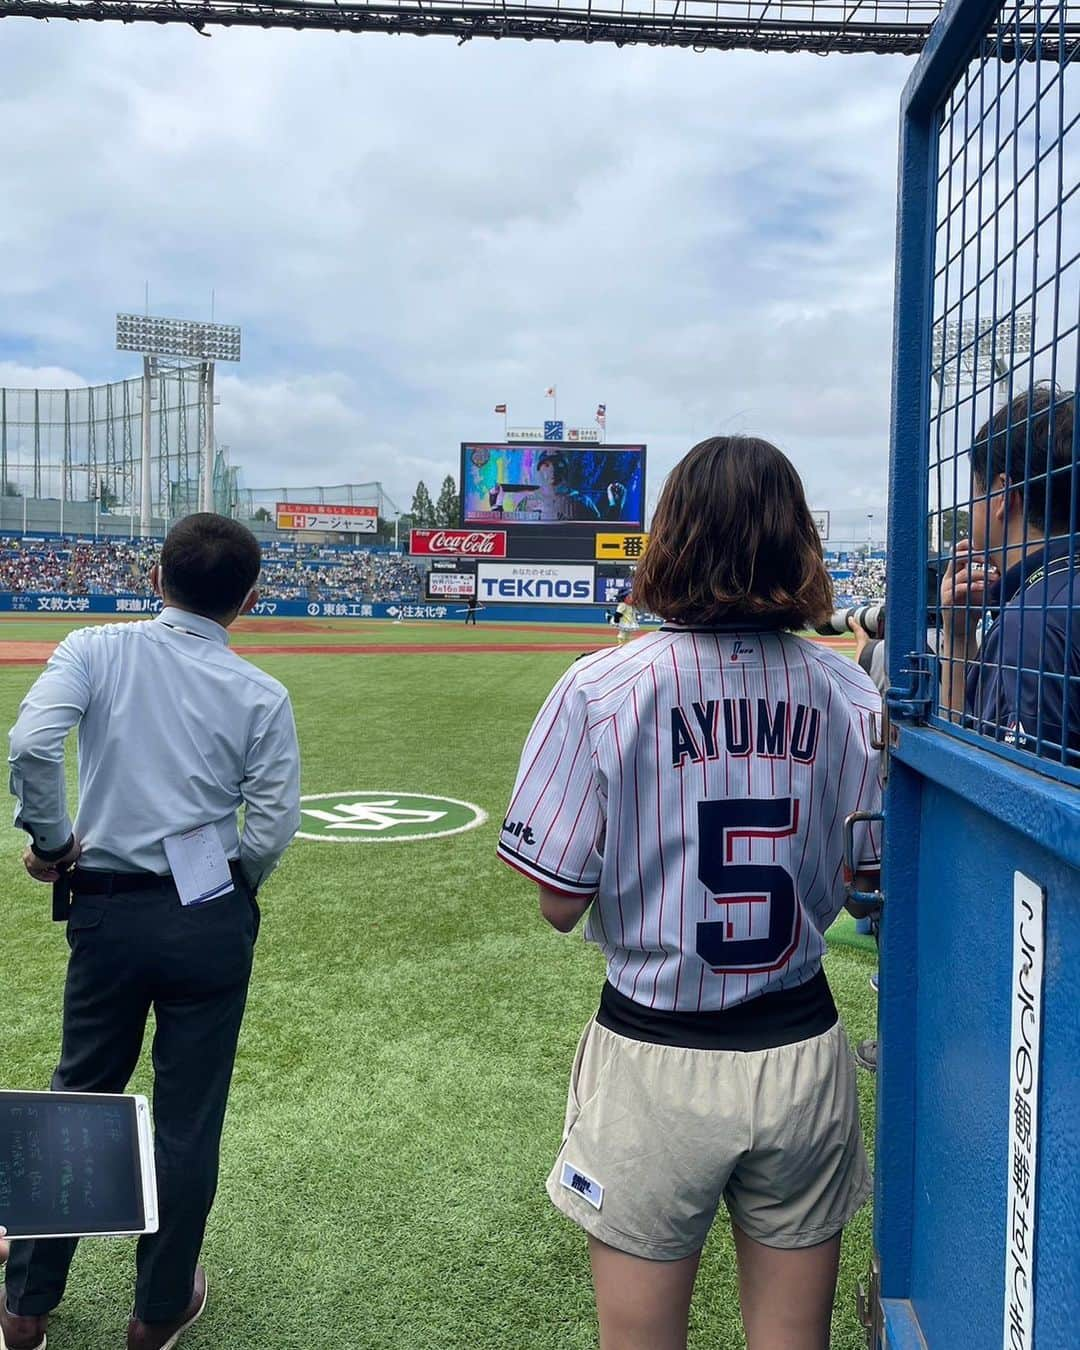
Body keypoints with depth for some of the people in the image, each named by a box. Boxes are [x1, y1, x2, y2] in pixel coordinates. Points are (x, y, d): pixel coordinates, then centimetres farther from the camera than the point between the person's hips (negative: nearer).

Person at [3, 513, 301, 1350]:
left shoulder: (98, 649, -4)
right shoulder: (262, 695, -5)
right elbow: (274, 827, -8)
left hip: (108, 912, 1)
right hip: (212, 920, -1)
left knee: (77, 1099, 19)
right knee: (187, 1118, 12)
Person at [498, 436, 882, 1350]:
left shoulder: (600, 688, -14)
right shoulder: (848, 691, -4)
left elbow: (559, 904, -11)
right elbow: (869, 874, 4)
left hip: (655, 1063, -3)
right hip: (805, 1056, 3)